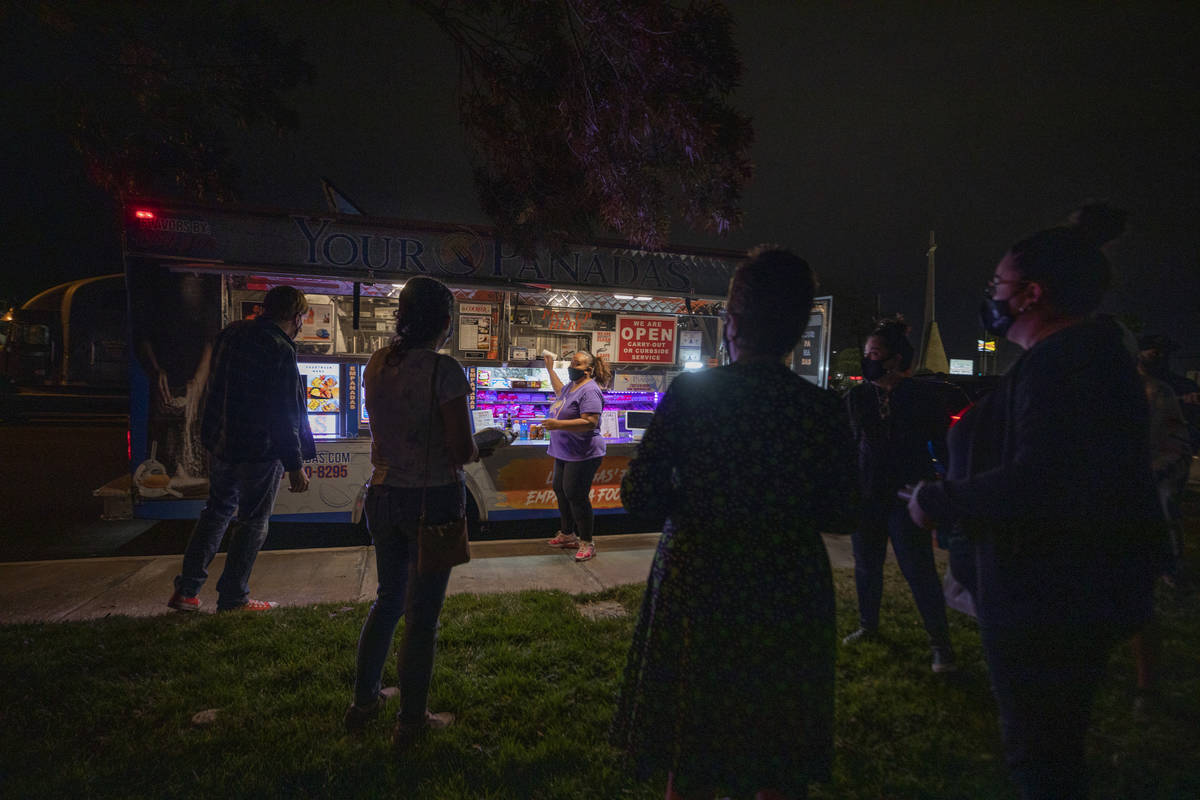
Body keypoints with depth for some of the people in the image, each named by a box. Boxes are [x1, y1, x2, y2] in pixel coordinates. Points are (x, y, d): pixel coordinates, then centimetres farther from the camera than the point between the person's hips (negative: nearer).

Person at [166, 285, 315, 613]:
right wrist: (294, 465, -16)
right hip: (260, 451, -8)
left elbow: (217, 392, 16)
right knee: (253, 523, 7)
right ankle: (233, 599, 17)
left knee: (216, 512, 21)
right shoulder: (280, 351, -20)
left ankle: (185, 591, 24)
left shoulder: (230, 334, 6)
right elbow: (284, 415, -21)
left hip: (221, 443, 8)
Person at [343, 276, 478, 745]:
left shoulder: (376, 365, 2)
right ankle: (411, 721, 24)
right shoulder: (444, 370, -18)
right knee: (422, 613, 8)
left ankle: (364, 700, 37)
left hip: (384, 493, 7)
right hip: (434, 499, -6)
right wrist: (481, 446, 2)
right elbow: (463, 450, -19)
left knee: (388, 599, 24)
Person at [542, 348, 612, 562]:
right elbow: (561, 392, 37)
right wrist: (550, 370, 35)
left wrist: (558, 424, -31)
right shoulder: (572, 386, 12)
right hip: (564, 453, 11)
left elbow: (590, 422, -30)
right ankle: (567, 535, 32)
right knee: (561, 491, 18)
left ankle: (587, 543, 5)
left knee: (576, 496, -7)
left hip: (582, 455, -11)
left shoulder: (589, 390, -19)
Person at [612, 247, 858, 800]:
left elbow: (639, 495, -12)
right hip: (790, 598, 1)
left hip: (697, 592, -1)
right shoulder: (823, 408, -8)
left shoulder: (690, 391, -12)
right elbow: (841, 514, -3)